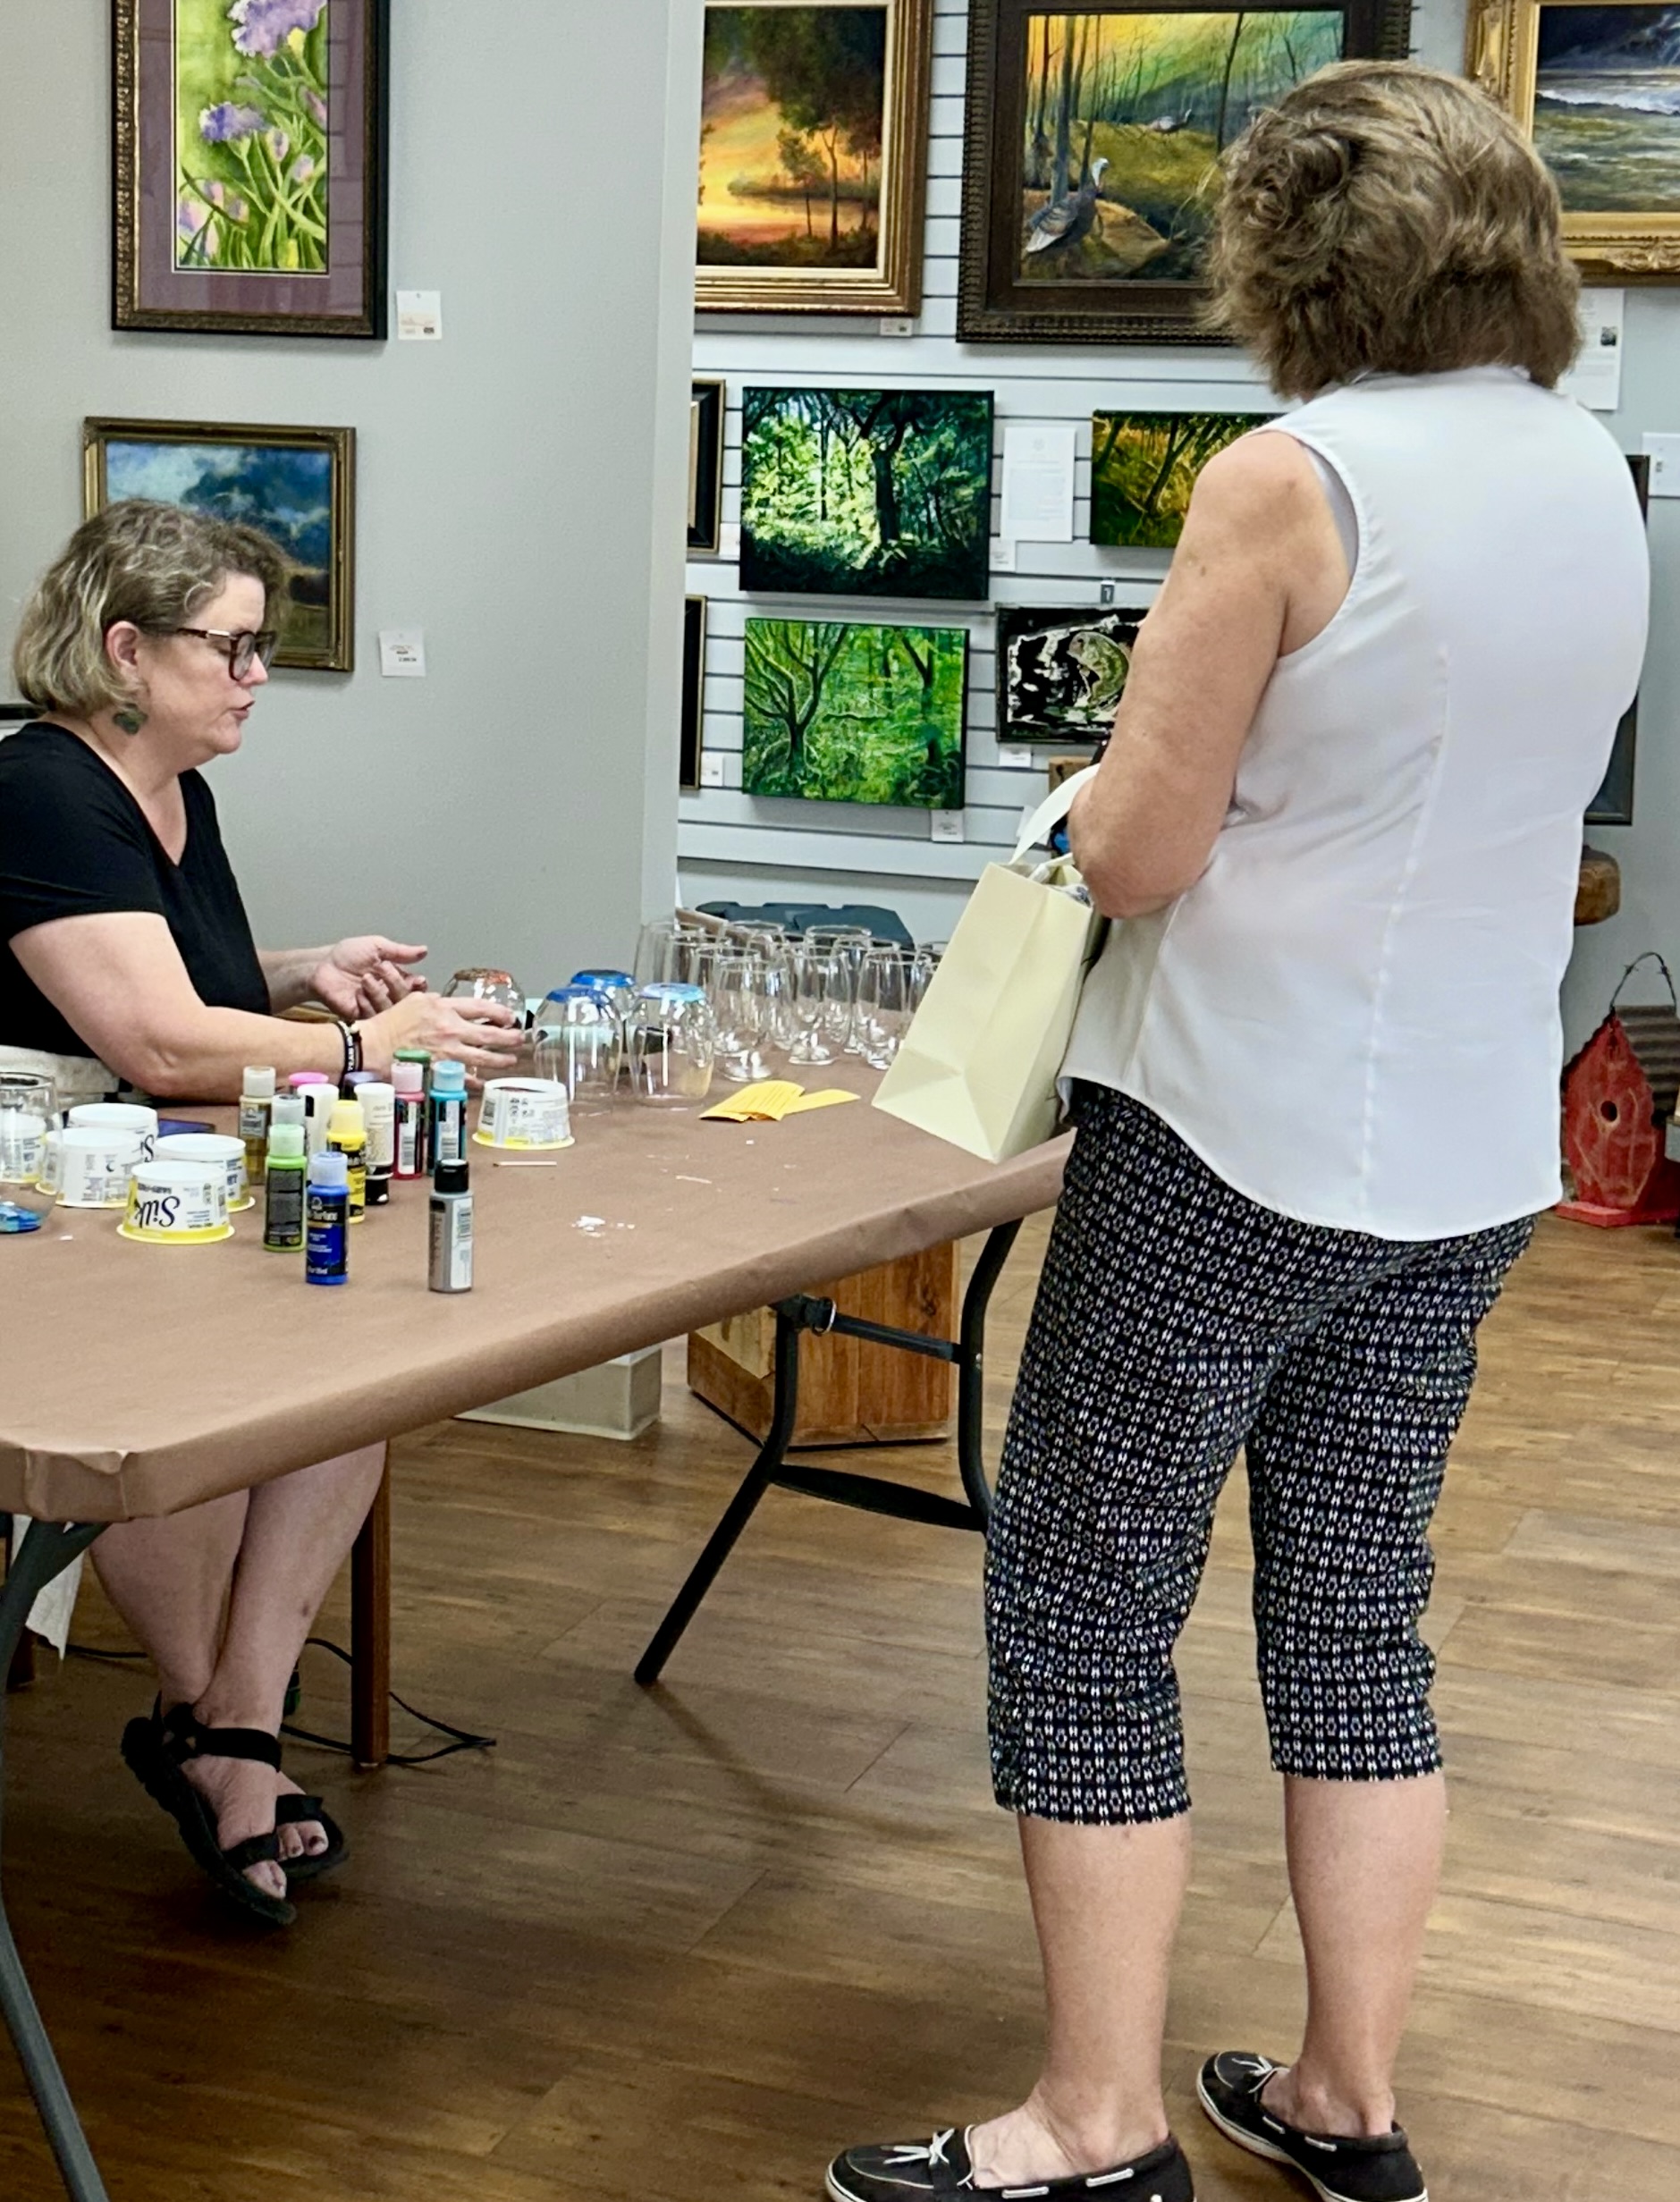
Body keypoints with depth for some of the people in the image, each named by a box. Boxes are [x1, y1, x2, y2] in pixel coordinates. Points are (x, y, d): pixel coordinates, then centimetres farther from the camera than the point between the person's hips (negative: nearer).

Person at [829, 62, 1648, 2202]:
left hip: (1232, 1141, -7)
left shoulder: (1289, 483, -16)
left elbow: (1140, 855, -15)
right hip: (1466, 1153, 7)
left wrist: (1107, 792, 6)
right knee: (1359, 1609, 17)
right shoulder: (1597, 479, 6)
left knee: (1080, 1604, 5)